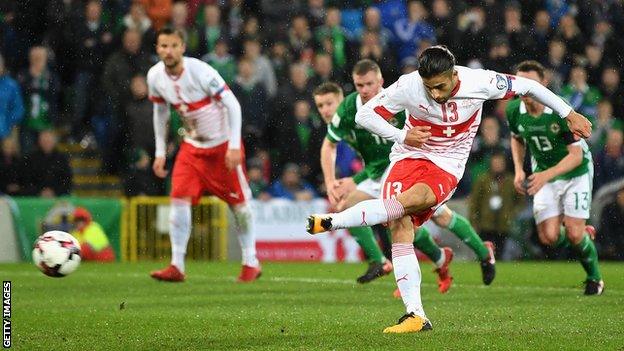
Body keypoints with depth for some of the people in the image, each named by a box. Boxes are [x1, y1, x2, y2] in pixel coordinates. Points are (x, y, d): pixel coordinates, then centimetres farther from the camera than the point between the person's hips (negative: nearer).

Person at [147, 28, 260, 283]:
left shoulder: (200, 71, -24)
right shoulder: (155, 77, -8)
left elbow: (232, 104, -19)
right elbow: (160, 112, 10)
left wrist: (234, 146, -23)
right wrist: (160, 152, 8)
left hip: (223, 144, -4)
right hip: (192, 146, 4)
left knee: (239, 203, 4)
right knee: (179, 199, -12)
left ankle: (251, 263, 21)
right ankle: (177, 266, -10)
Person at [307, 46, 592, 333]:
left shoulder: (480, 82, -14)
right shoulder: (408, 87, -14)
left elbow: (528, 86, 0)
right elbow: (364, 115, -5)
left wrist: (569, 114, 8)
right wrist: (401, 136, -17)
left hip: (446, 168, -1)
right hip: (408, 157, 1)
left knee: (408, 201, -33)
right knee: (400, 229, -18)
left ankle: (332, 221, -29)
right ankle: (416, 315, -18)